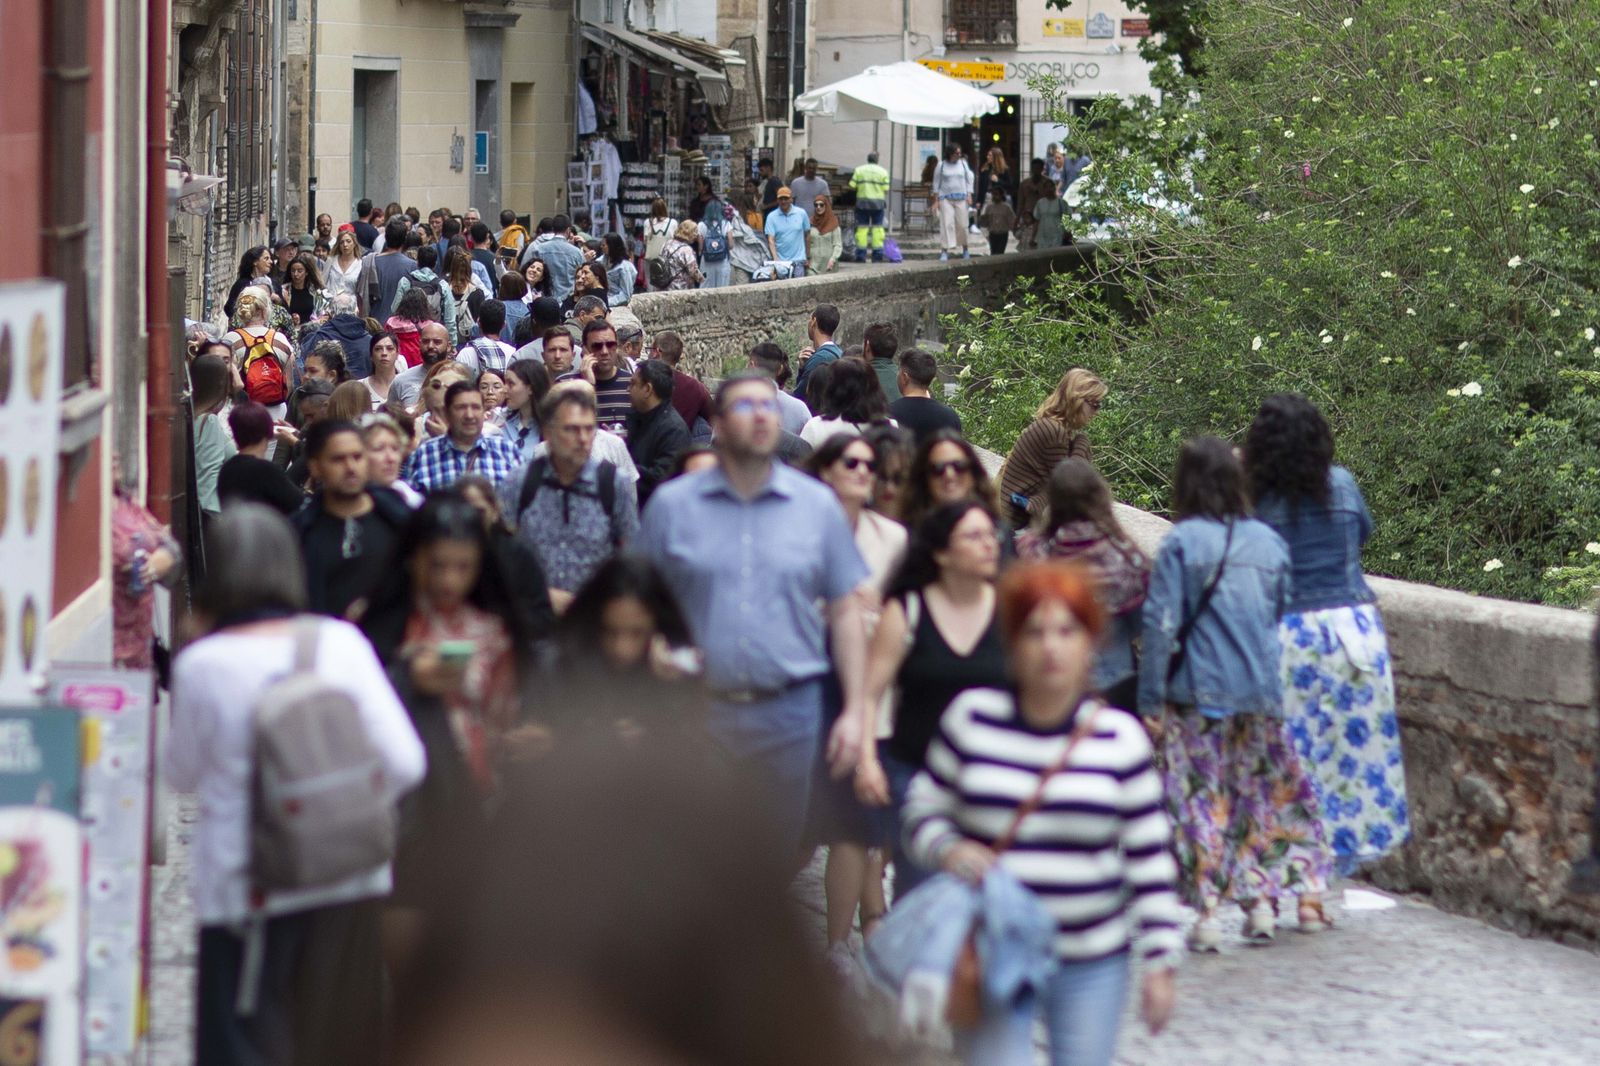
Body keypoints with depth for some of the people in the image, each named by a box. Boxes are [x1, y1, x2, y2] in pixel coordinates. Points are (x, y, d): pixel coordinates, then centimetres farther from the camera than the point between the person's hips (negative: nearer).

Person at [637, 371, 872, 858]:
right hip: (698, 712, -1)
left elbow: (846, 611, 8)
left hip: (789, 713, 1)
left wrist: (854, 711, 1)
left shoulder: (817, 504, 6)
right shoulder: (672, 504, 4)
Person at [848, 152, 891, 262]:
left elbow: (852, 185, -1)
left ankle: (861, 256, -2)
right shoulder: (883, 172, 2)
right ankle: (877, 255, -1)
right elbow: (886, 190, -3)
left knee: (862, 227, 2)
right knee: (877, 228, 3)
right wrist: (886, 203, 10)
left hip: (862, 201, 1)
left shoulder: (859, 170, 3)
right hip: (878, 201, -1)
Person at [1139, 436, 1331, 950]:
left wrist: (1151, 698, -8)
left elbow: (1162, 623, -12)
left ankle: (1207, 912, -1)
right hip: (1261, 692, 4)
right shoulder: (1269, 541, 5)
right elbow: (1285, 614, 12)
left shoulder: (1182, 543, -9)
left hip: (1198, 693, -4)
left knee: (1200, 795, 1)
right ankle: (1260, 902, 17)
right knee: (1260, 792, 15)